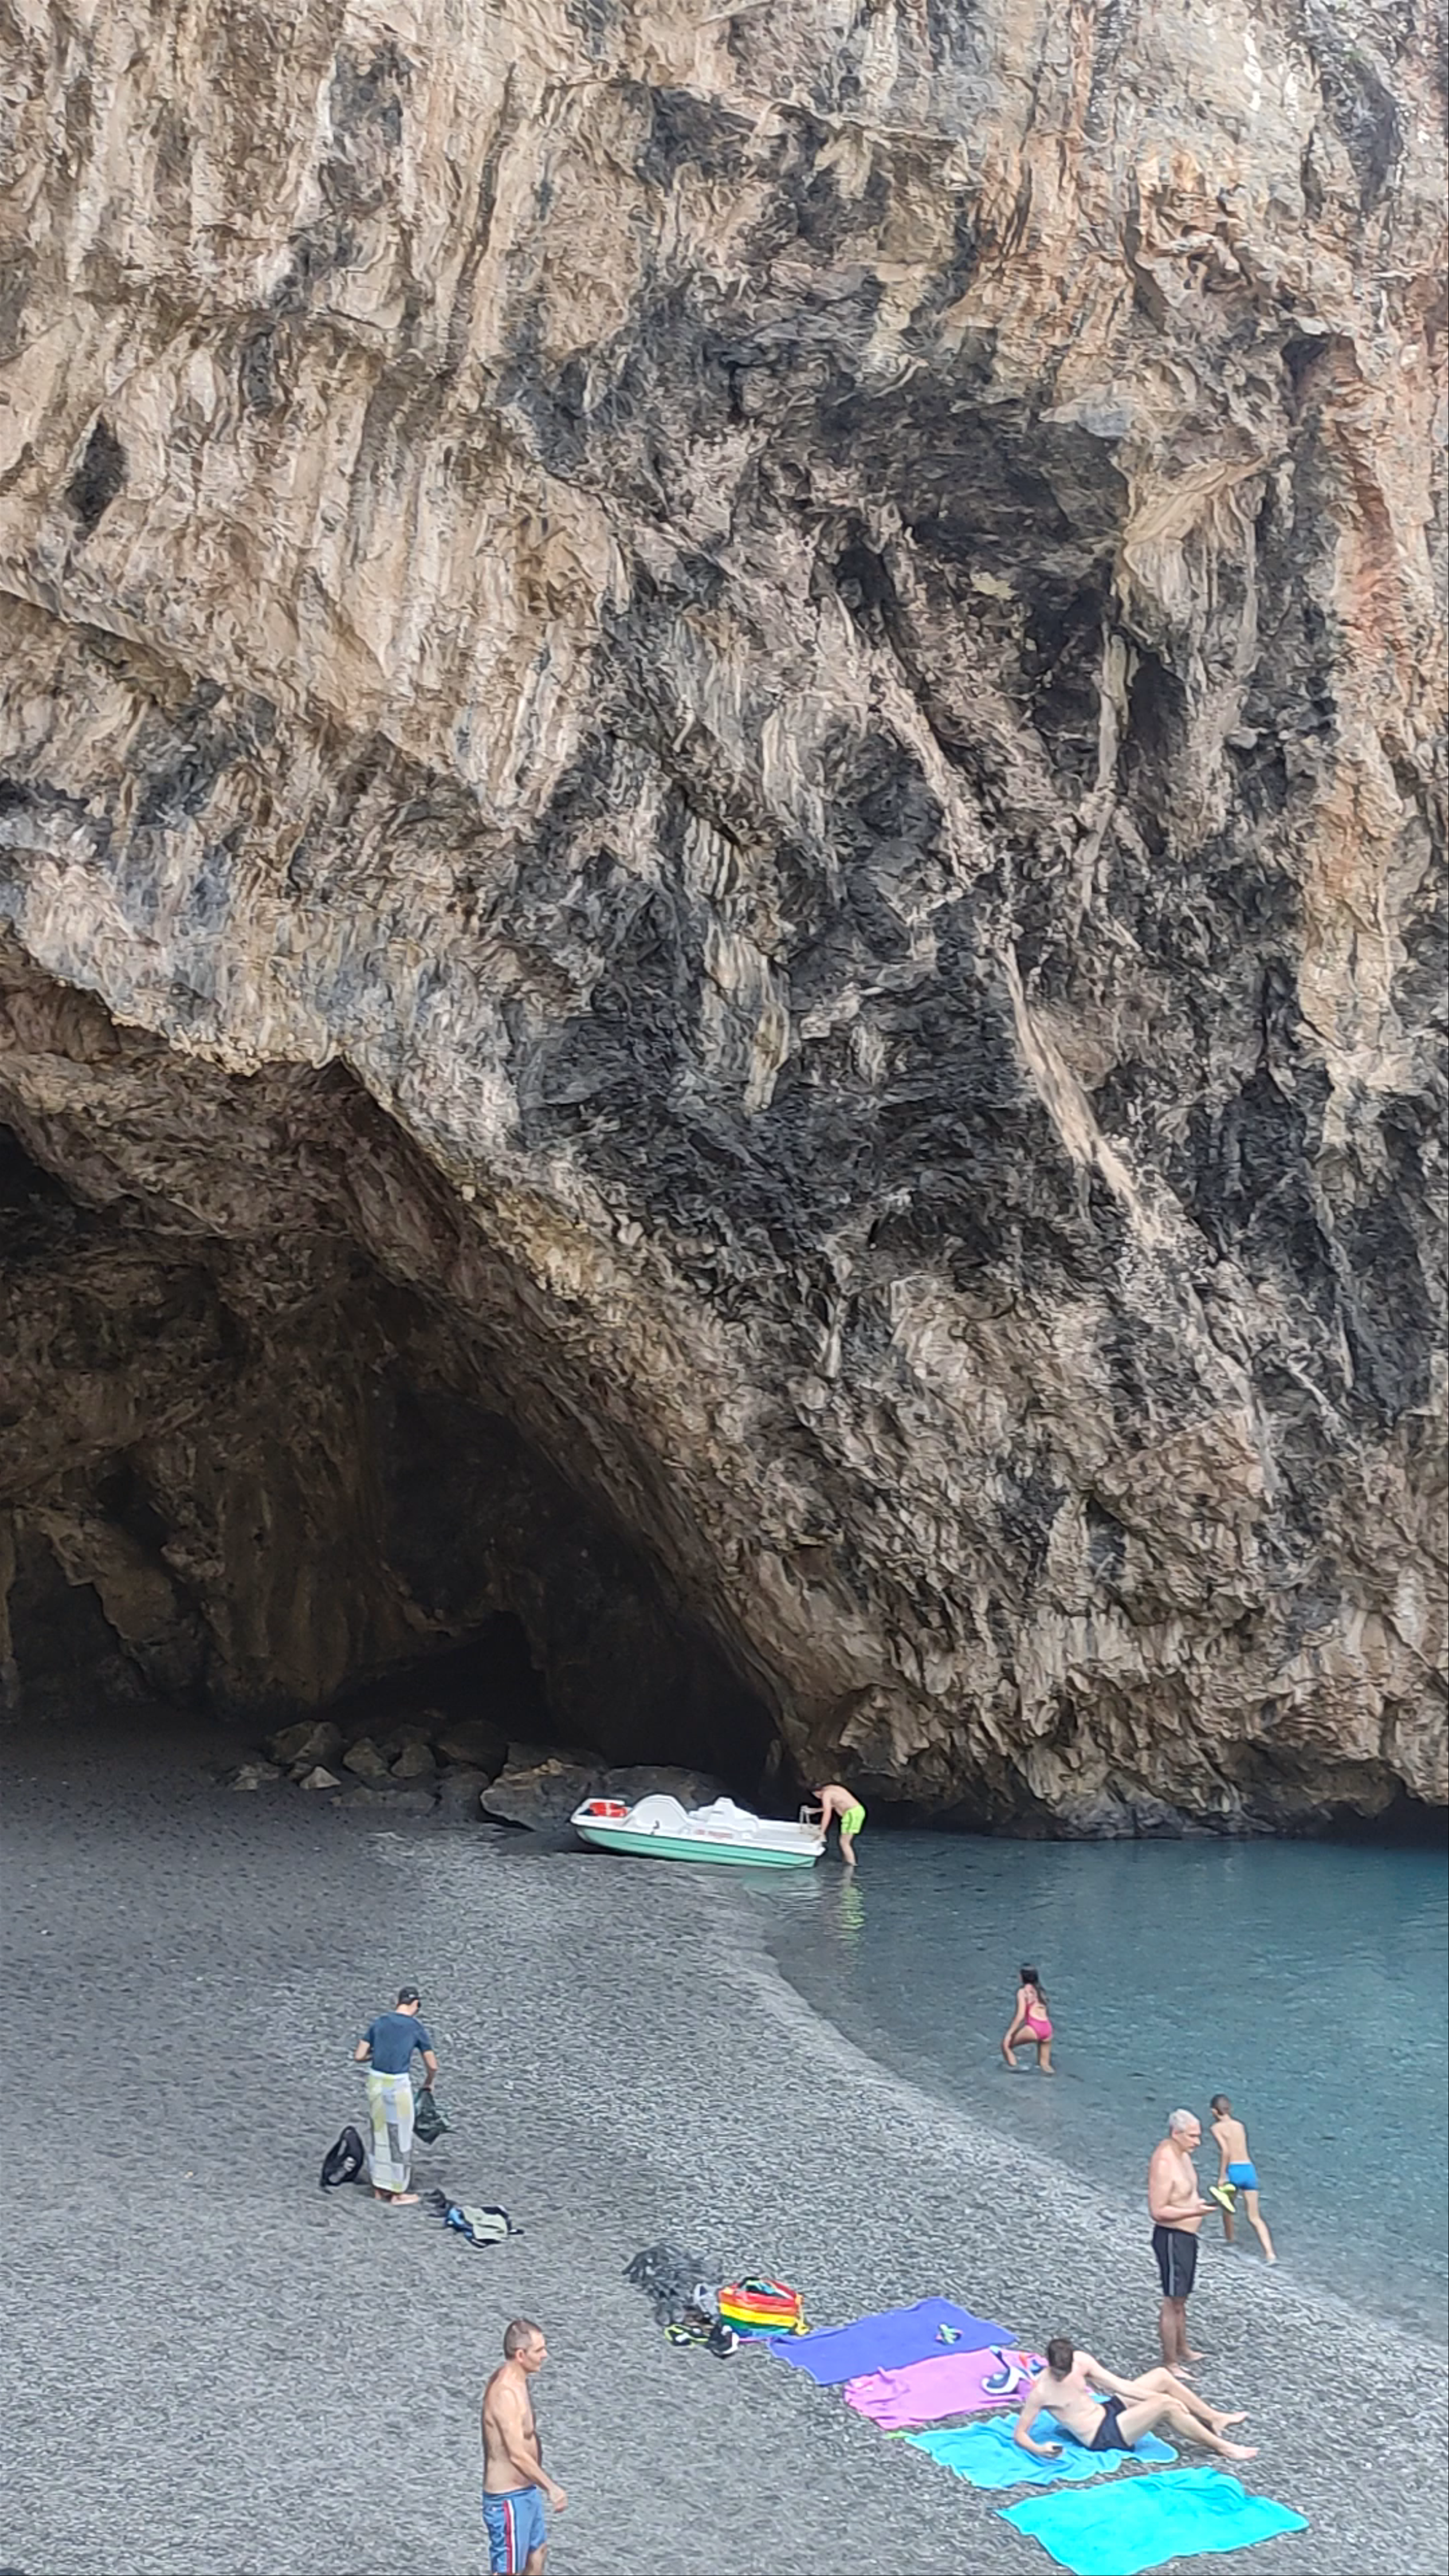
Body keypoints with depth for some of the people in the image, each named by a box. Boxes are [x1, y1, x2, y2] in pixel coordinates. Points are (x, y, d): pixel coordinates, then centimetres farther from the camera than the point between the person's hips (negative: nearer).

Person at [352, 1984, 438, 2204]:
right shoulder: (416, 2028, -3)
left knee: (379, 2133, 17)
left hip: (375, 2081, 4)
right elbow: (432, 2066, 3)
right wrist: (428, 2085, 21)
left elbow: (359, 2056, 4)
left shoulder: (379, 2023, 5)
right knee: (400, 2137, 9)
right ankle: (398, 2192, 18)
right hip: (398, 2085, -4)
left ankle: (379, 2188, 28)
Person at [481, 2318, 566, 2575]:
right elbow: (517, 2455, -31)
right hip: (508, 2498, -10)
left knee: (537, 2554, 25)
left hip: (526, 2491, 10)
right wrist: (551, 2488, -28)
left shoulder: (515, 2380, 2)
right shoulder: (506, 2393, -29)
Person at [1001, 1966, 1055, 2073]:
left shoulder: (1023, 1991, 3)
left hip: (1034, 2028, -6)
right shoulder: (1039, 1991, 22)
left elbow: (1021, 2015, -7)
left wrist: (1010, 2033, -6)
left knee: (1006, 2045, 7)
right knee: (1044, 2065, 16)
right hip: (1048, 2028, 6)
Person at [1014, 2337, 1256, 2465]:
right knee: (1166, 2405, -21)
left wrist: (1158, 2396, -7)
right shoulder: (1041, 2391, -20)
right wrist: (1038, 2450, -37)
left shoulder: (1081, 2361, -4)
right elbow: (1019, 2434, -17)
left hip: (1109, 2410, 7)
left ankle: (1215, 2419, 17)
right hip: (1102, 2437, -7)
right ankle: (1221, 2447, -7)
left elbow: (1119, 2386, -2)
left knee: (1162, 2376, 1)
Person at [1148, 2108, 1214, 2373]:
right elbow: (1157, 2211, -26)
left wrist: (1200, 2202, 5)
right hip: (1172, 2238, -10)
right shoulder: (1164, 2164, -25)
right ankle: (1170, 2364, 9)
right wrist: (1194, 2211, -25)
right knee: (1172, 2302, 0)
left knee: (1181, 2299, 24)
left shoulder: (1181, 2154, 6)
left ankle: (1183, 2350, 39)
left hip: (1186, 2236, 10)